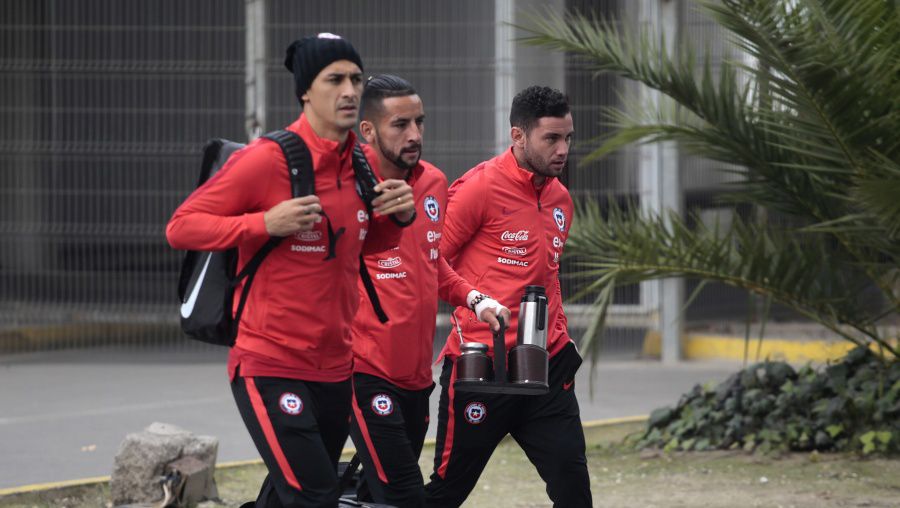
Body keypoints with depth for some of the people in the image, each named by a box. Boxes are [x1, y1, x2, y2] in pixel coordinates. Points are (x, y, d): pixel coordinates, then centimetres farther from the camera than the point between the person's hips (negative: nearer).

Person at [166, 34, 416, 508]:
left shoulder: (360, 165, 6)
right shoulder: (267, 159, -13)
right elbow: (181, 227, -11)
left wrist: (398, 217, 2)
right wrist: (264, 224, -23)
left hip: (334, 369, 7)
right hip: (270, 368, -7)